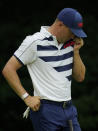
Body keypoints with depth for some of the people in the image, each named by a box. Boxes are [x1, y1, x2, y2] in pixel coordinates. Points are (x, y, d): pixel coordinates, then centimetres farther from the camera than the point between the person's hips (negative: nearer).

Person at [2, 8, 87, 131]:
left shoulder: (70, 42, 10)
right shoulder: (35, 42, -10)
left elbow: (80, 77, 13)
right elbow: (8, 69, -10)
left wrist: (76, 51, 0)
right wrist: (26, 97, -13)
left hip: (69, 109, 6)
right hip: (46, 110, -6)